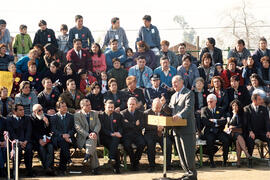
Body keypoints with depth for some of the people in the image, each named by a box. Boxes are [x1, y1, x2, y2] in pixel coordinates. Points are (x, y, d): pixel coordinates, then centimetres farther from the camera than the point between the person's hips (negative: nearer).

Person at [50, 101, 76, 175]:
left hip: (69, 138, 1)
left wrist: (68, 134, -9)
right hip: (58, 138, -1)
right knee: (63, 141, -37)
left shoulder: (71, 117, 21)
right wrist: (62, 135, -17)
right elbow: (53, 130, 0)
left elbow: (74, 129, 12)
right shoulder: (54, 118, 13)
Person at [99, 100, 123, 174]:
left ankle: (112, 158, -50)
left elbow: (121, 127, 12)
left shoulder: (118, 116, 18)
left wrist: (119, 133, -12)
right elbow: (102, 129, 0)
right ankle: (116, 167, -35)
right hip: (105, 137, -2)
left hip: (116, 136, 2)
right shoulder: (101, 115, 10)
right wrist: (111, 134, -15)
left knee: (115, 139, -37)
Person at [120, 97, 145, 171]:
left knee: (142, 144, -29)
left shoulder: (140, 113, 14)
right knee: (127, 145, -33)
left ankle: (136, 161, -6)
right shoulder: (123, 113, 8)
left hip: (137, 134, 2)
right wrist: (135, 124, -8)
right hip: (127, 135, -2)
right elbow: (124, 125, -7)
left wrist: (129, 124, -9)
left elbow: (141, 126, 2)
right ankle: (133, 161, -8)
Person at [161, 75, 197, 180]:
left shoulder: (189, 94, -5)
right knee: (181, 153, 10)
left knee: (188, 153, -7)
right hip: (177, 129, 8)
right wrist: (164, 104, 2)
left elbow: (189, 108, -20)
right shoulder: (174, 96, 21)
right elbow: (170, 111, 20)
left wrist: (179, 115, -36)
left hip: (187, 128, -8)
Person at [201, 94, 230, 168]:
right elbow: (204, 121, -6)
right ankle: (211, 161, -23)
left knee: (226, 139, -29)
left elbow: (224, 121, -1)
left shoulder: (221, 110, 16)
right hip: (209, 132, -2)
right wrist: (217, 123, -5)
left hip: (219, 131, 2)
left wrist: (214, 121, -10)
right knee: (210, 139, -35)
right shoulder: (204, 110, 11)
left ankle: (225, 160, -16)